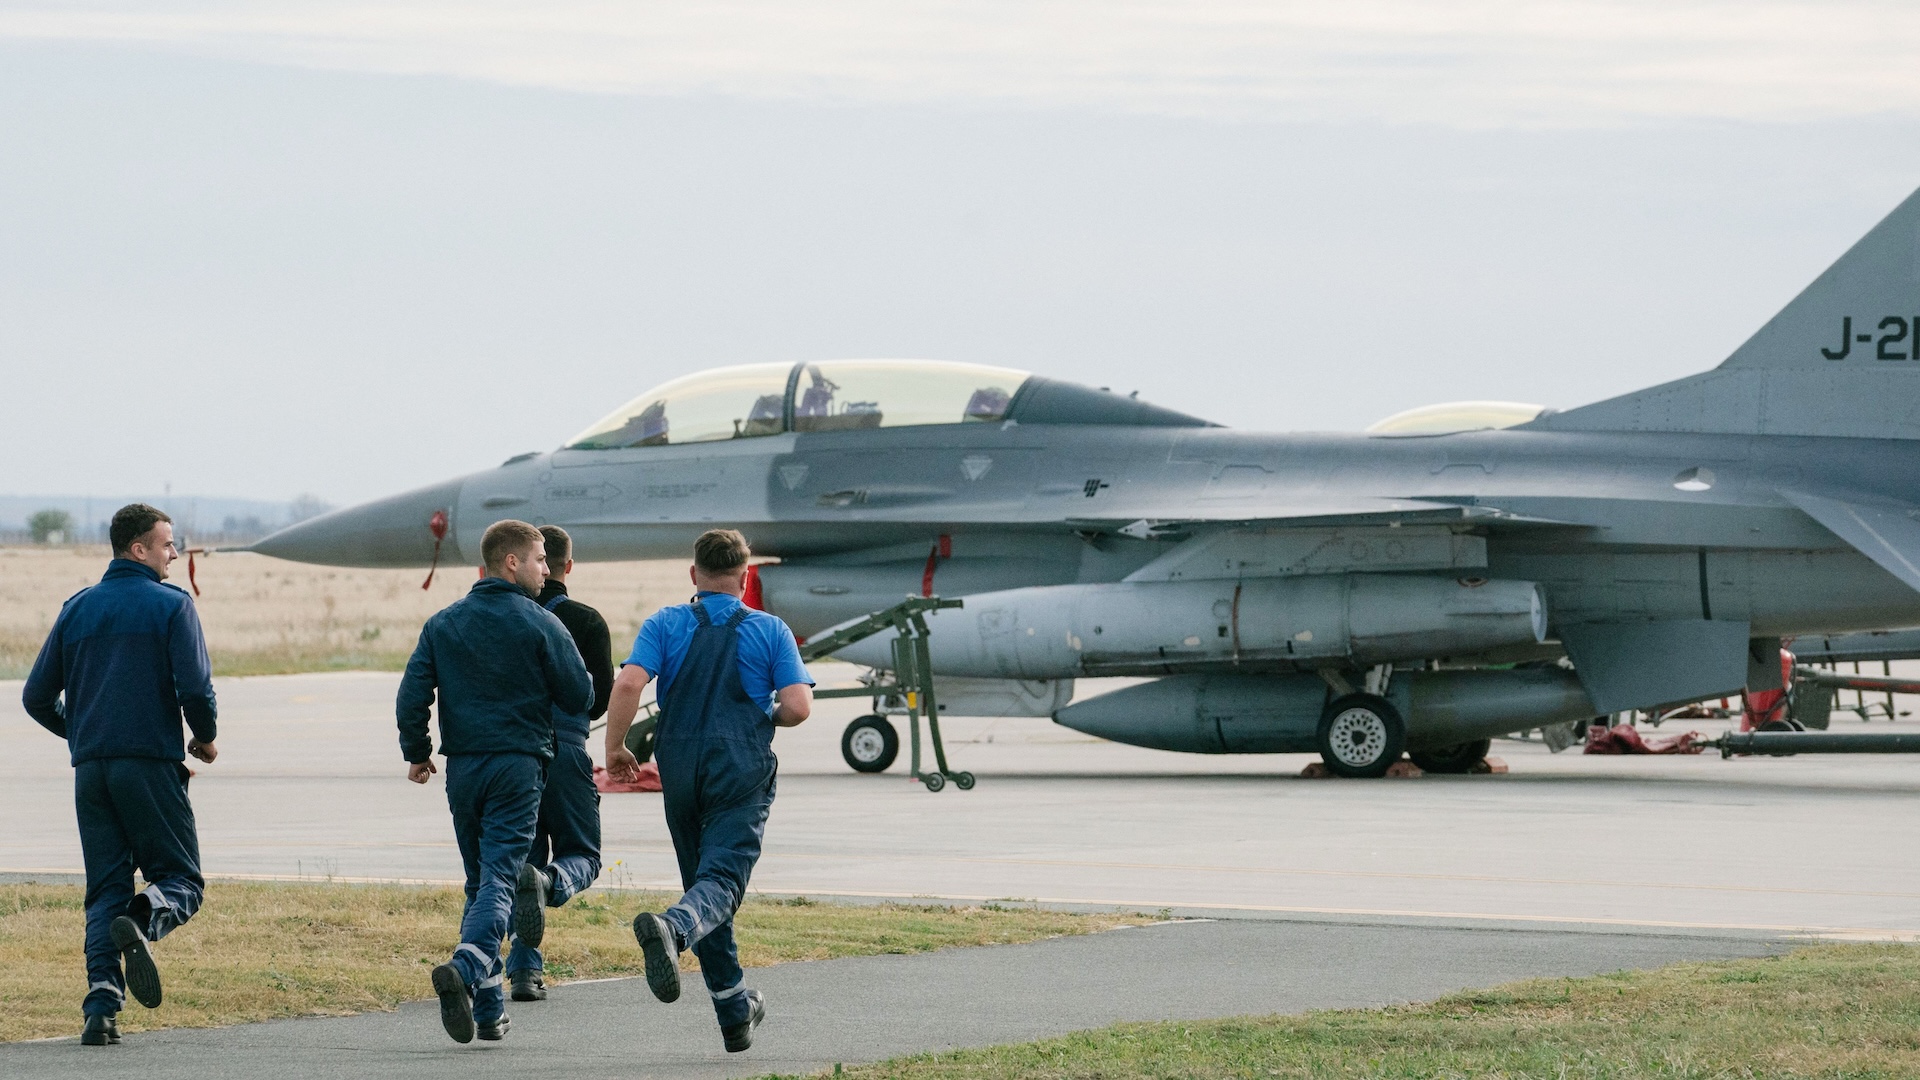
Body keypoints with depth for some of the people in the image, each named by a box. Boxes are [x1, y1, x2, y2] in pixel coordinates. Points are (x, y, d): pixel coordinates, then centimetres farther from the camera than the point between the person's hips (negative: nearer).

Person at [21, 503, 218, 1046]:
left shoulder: (77, 609, 12)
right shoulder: (172, 605, -4)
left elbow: (37, 697, 12)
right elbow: (195, 688, -14)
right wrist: (205, 738, 6)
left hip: (91, 771, 4)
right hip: (152, 764, -4)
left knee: (106, 890, 8)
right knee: (180, 879, 6)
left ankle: (101, 1005, -8)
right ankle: (143, 922, -29)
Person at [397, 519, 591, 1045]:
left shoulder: (443, 623, 5)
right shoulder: (540, 625, -7)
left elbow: (412, 696, 0)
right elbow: (580, 697, -4)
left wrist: (416, 753, 13)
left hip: (462, 766, 4)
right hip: (519, 765, -4)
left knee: (479, 881, 15)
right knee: (500, 878, -8)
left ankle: (489, 1008, 12)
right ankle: (466, 968, -35)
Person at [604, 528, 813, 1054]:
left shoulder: (666, 625, 3)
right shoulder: (771, 631, 3)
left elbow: (628, 683, -12)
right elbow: (798, 706, -7)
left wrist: (615, 748, -1)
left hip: (681, 774, 2)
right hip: (743, 775, -2)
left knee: (703, 880, 15)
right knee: (721, 881, -12)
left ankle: (735, 1011, 22)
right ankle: (671, 928, -47)